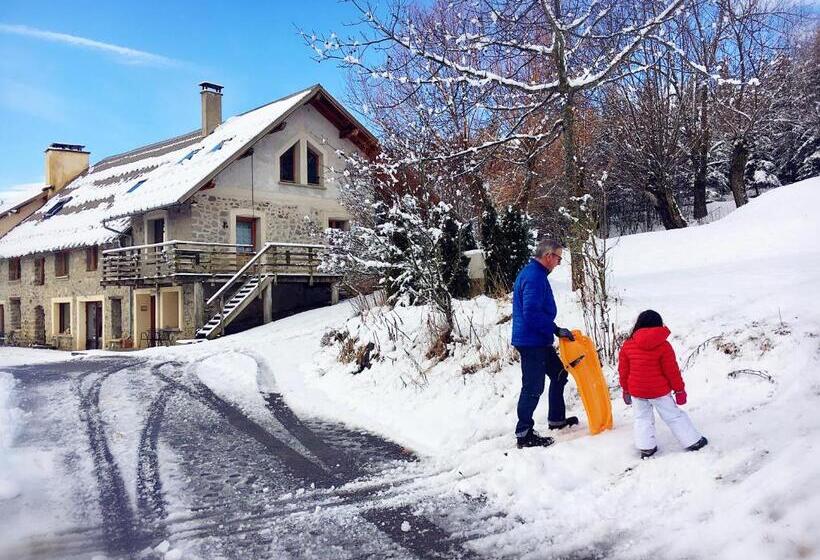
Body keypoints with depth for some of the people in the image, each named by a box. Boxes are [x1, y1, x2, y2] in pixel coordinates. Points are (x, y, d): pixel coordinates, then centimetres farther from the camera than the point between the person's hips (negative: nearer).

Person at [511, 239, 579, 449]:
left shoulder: (532, 273, 13)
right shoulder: (534, 277, -20)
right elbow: (532, 314, -28)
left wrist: (553, 330, 23)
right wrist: (556, 330, -20)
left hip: (538, 340, 11)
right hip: (531, 342, -11)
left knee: (559, 374, 21)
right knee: (533, 388, -4)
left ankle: (556, 419, 34)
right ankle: (524, 434, 6)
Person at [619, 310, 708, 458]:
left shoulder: (628, 345, -5)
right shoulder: (663, 345, -13)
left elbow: (623, 370, 3)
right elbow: (672, 370, -9)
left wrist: (626, 390, 16)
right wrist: (680, 389, 4)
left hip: (636, 391, 2)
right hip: (659, 390, -2)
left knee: (642, 418, 16)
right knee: (674, 416, 12)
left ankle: (646, 448, 15)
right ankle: (694, 442, 24)